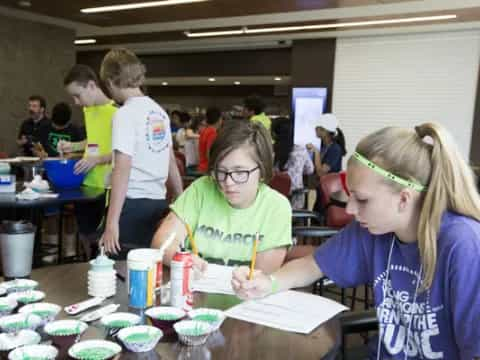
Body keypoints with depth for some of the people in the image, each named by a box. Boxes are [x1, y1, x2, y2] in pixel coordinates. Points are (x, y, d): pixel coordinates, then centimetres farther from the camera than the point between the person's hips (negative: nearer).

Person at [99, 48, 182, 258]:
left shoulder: (125, 114, -12)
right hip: (158, 203, 7)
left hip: (133, 205, -7)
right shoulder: (159, 111, 10)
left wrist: (112, 222, -20)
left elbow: (122, 170, -20)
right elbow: (171, 162, 16)